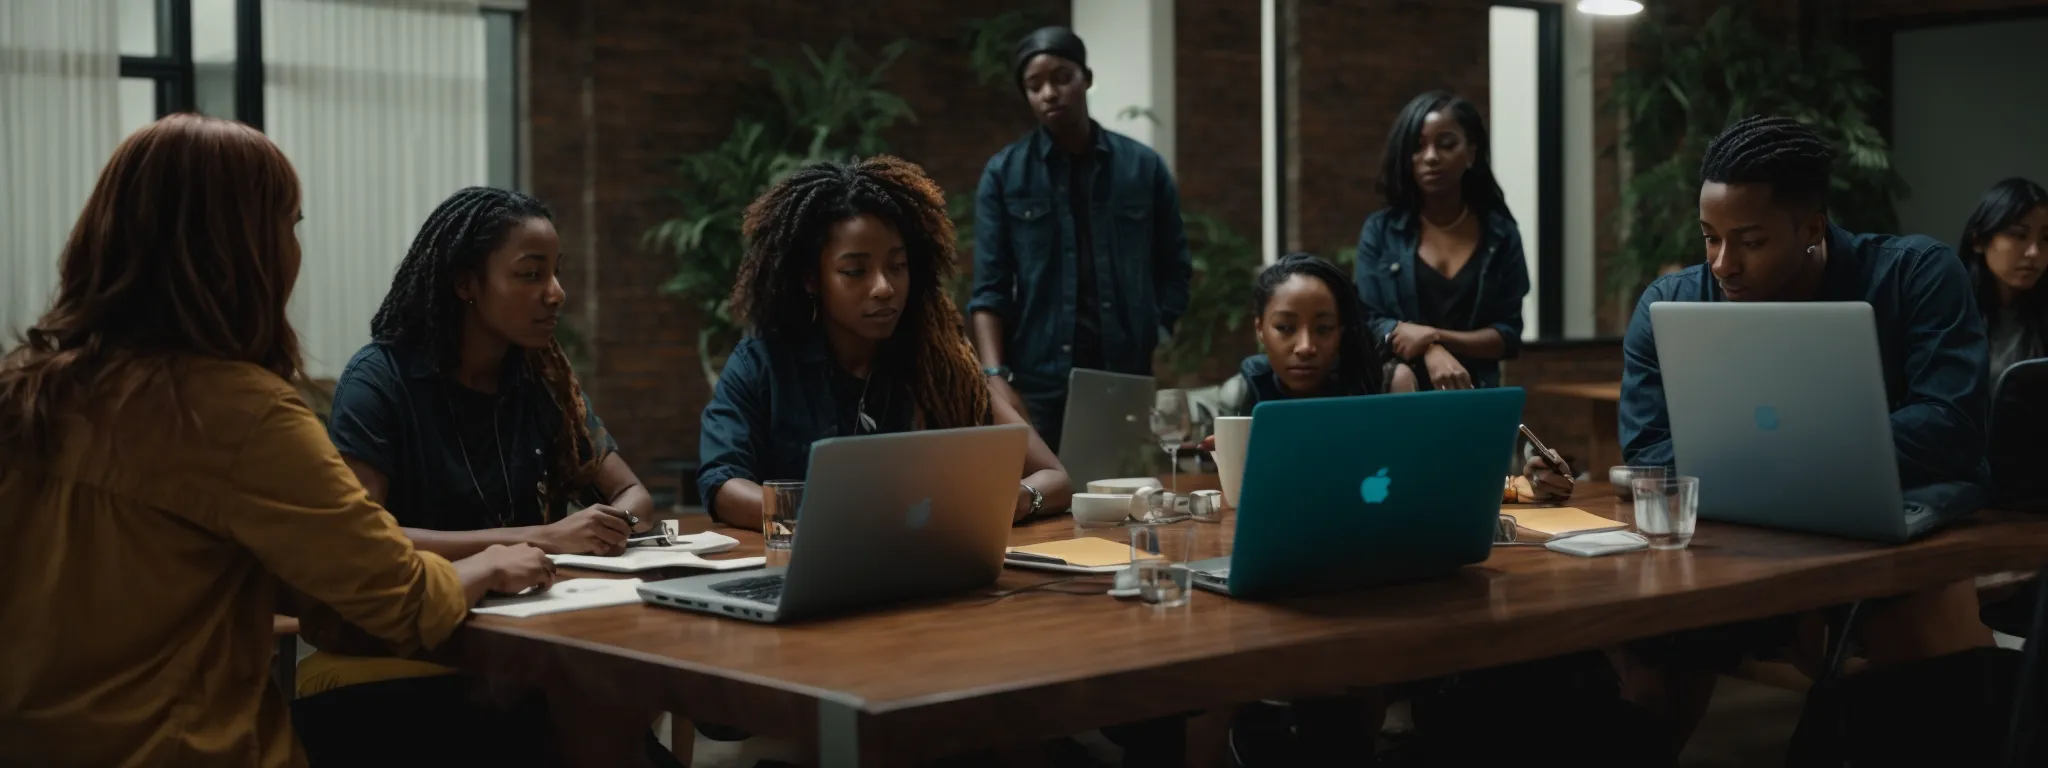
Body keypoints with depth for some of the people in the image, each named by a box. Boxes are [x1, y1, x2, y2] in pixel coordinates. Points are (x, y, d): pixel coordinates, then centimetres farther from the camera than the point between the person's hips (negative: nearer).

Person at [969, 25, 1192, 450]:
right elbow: (990, 286, 0)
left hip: (1127, 379, 1)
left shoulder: (1144, 166, 7)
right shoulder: (1004, 174, 4)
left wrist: (1156, 350, -2)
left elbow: (1173, 270, 11)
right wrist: (996, 377, -13)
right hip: (1038, 383, -1)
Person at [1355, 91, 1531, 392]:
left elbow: (1509, 335, 4)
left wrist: (1434, 336, -9)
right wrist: (1431, 352, -15)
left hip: (1474, 395, 0)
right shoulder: (1380, 230, 5)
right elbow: (1366, 324, 0)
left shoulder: (1500, 232, 6)